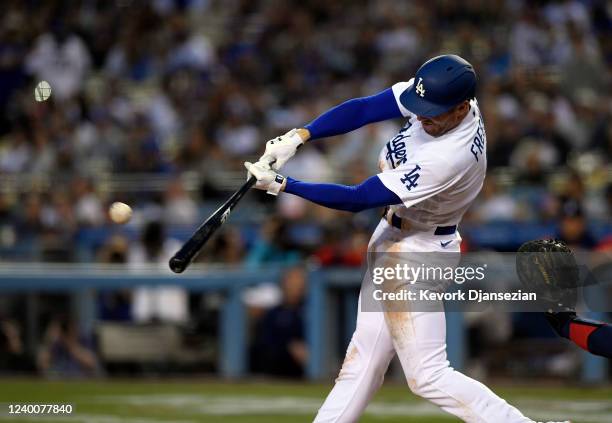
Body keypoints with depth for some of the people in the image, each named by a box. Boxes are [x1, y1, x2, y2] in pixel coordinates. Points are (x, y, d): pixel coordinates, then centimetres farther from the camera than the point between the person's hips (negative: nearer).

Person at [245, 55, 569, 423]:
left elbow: (357, 199, -28)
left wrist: (282, 185, -24)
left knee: (427, 375, -7)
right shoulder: (441, 96, -12)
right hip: (392, 239, 9)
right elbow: (363, 109, -9)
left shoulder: (450, 157, -34)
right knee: (364, 355, 14)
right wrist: (298, 137, -21)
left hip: (418, 251, -9)